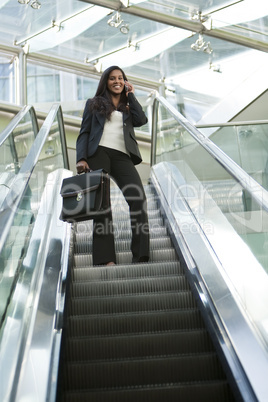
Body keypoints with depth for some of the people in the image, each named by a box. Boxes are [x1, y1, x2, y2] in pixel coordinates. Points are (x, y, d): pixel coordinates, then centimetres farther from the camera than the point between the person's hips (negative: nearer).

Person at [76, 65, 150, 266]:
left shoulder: (128, 106, 29)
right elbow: (84, 133, 13)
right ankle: (106, 259, -15)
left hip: (122, 156, 1)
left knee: (139, 199, -20)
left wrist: (130, 94, 18)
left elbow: (141, 120, 7)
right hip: (99, 152, -1)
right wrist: (81, 158, -4)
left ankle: (140, 257, -22)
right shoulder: (94, 104, 23)